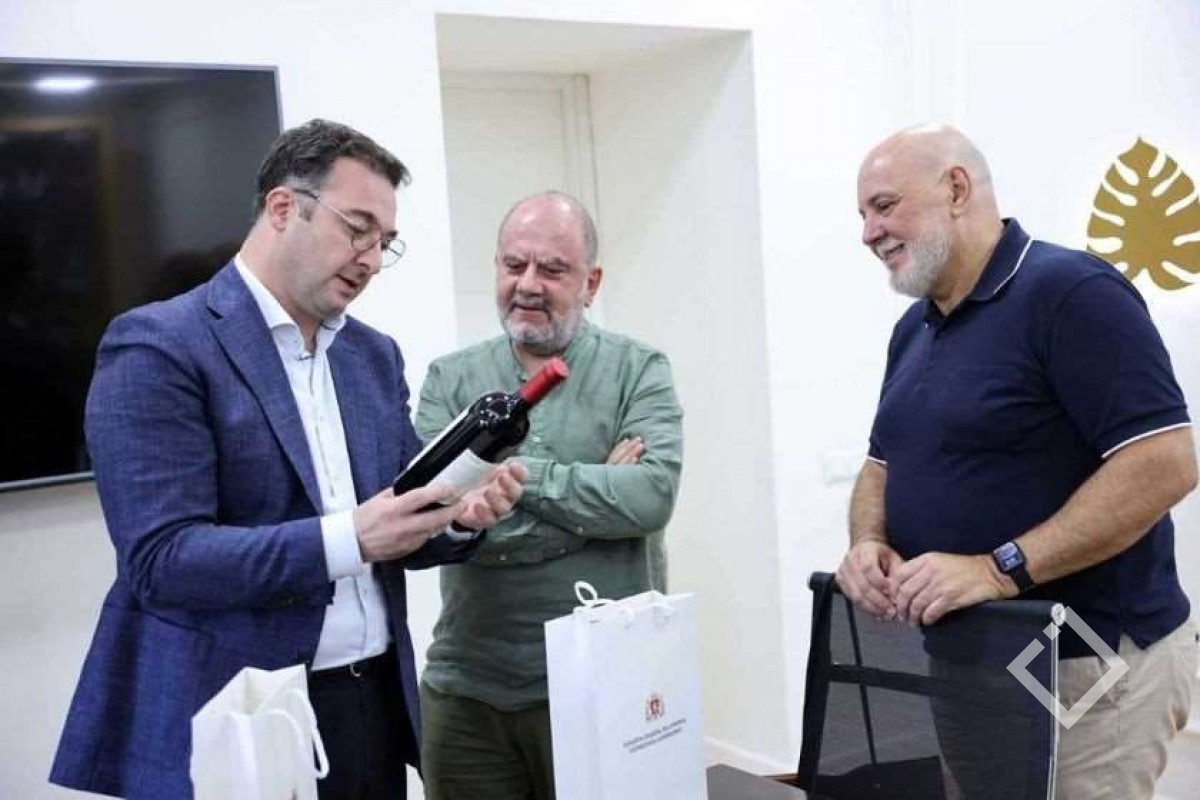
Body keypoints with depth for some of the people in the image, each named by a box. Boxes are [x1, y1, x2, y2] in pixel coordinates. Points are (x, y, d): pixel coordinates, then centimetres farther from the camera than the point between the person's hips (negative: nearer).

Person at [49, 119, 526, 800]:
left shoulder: (375, 355, 10)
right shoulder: (157, 347, -11)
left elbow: (394, 532, 12)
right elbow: (162, 559, -18)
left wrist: (460, 514, -10)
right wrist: (345, 539, -28)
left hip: (378, 703, 7)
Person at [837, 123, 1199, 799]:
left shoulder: (1070, 292, -15)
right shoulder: (913, 329, 11)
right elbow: (885, 465, 17)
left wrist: (999, 570, -26)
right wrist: (869, 543, -5)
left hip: (1090, 665, -8)